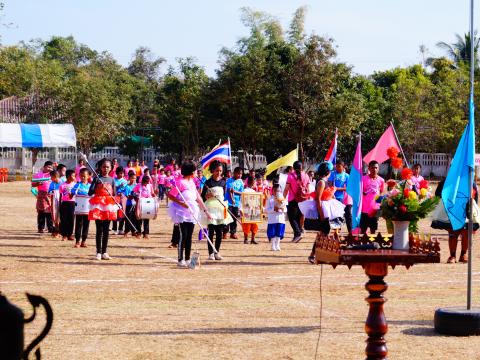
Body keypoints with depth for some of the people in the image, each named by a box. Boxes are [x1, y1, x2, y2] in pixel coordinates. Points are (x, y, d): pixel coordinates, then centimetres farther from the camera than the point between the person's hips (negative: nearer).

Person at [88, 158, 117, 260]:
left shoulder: (111, 180, 9)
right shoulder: (97, 178, 0)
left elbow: (114, 194, 14)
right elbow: (90, 193, -7)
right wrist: (98, 188, -21)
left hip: (108, 206, 3)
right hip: (98, 205, -3)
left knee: (106, 230, 5)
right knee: (99, 230, -2)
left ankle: (104, 252, 10)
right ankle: (98, 252, 1)